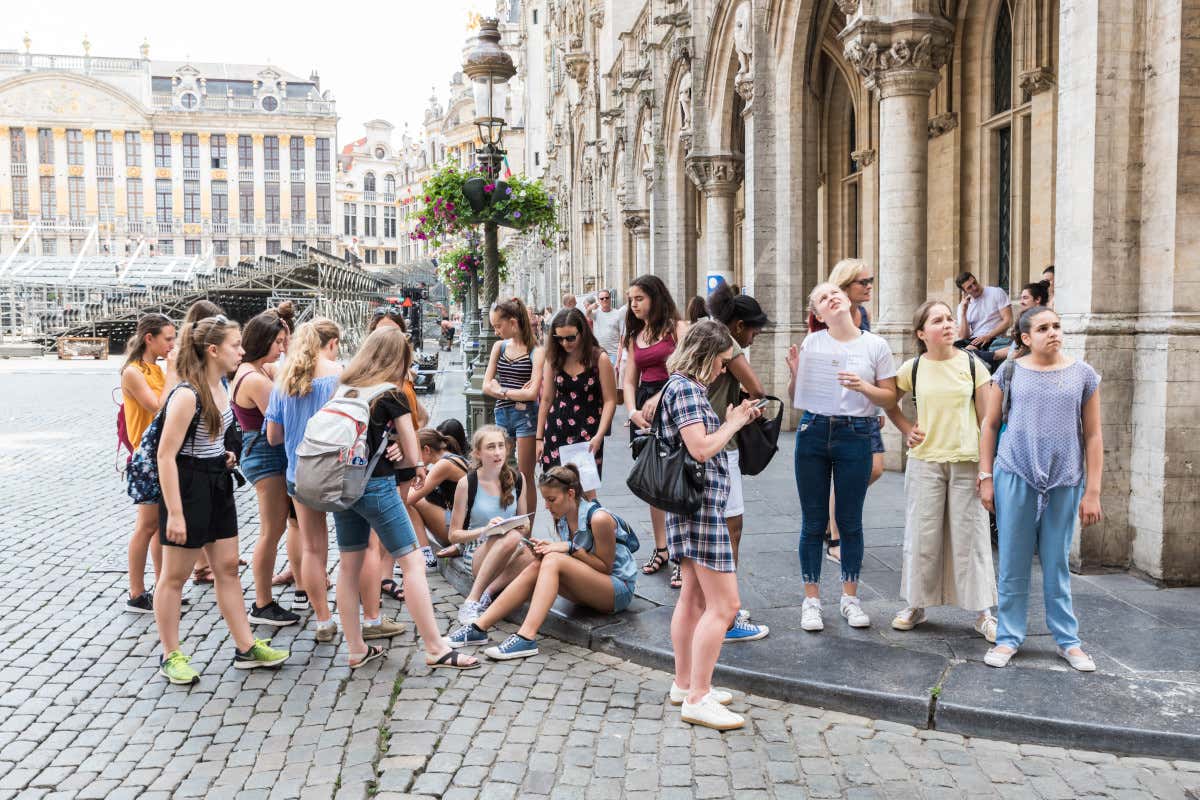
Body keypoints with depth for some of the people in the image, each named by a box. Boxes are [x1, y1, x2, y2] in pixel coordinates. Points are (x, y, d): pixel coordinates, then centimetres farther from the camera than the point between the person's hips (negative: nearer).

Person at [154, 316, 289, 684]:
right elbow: (166, 454, -22)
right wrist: (174, 513, -23)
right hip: (188, 485, -9)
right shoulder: (186, 395, -22)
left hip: (218, 484, 9)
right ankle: (170, 656, 20)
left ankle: (246, 648, 21)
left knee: (228, 566, 13)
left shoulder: (220, 386, 5)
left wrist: (225, 455, 5)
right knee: (175, 575, 6)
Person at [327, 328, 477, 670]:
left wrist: (388, 446, 8)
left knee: (349, 565, 14)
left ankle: (356, 649, 22)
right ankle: (435, 649, 1)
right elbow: (413, 455, -4)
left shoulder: (343, 389, 8)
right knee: (413, 562, -1)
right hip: (376, 485, -7)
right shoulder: (391, 395, -8)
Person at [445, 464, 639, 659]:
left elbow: (606, 567, -14)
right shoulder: (562, 518, 2)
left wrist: (572, 548, -23)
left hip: (620, 589, -7)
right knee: (536, 567, -17)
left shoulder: (599, 518, -21)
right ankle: (478, 628, -17)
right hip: (590, 589, 7)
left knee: (553, 560, -28)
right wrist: (551, 548, -9)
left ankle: (526, 638, -37)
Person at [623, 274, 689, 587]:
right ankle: (661, 549, 21)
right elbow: (629, 380, 15)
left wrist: (658, 399, -19)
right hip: (643, 412, 7)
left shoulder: (677, 327, -2)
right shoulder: (634, 335, 17)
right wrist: (632, 411, -2)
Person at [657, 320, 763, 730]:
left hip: (694, 502, 11)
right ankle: (698, 699, -3)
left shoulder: (686, 387, 17)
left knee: (694, 596, 17)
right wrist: (733, 424, -8)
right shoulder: (685, 388, -14)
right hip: (700, 501, -11)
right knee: (724, 604, -8)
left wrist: (737, 421, 9)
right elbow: (701, 448, -22)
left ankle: (685, 684, 27)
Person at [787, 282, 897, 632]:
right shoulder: (811, 343, 3)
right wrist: (795, 374, -12)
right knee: (814, 521, 6)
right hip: (813, 433, 1)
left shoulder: (875, 345, 2)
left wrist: (863, 387, -15)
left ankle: (850, 596, 25)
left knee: (850, 521, 8)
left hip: (855, 436, 0)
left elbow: (889, 396, 3)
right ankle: (811, 599, 18)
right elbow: (795, 398, 8)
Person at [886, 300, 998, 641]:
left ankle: (983, 613, 12)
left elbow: (986, 418, 0)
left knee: (970, 536, 2)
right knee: (922, 535, 7)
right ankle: (915, 605, 21)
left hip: (967, 461, -1)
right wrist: (907, 430, 1)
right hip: (925, 461, 1)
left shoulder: (972, 365, -1)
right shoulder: (912, 368, 1)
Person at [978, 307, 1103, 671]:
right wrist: (986, 477, 2)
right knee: (1013, 564, 5)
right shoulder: (1009, 373, 3)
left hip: (1065, 483, 0)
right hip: (1015, 478, 0)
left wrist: (1092, 492, 0)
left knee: (1057, 565, 9)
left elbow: (1092, 435, 4)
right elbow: (991, 426, 7)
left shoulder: (1083, 375, 4)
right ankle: (1009, 637, 15)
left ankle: (1068, 640, 22)